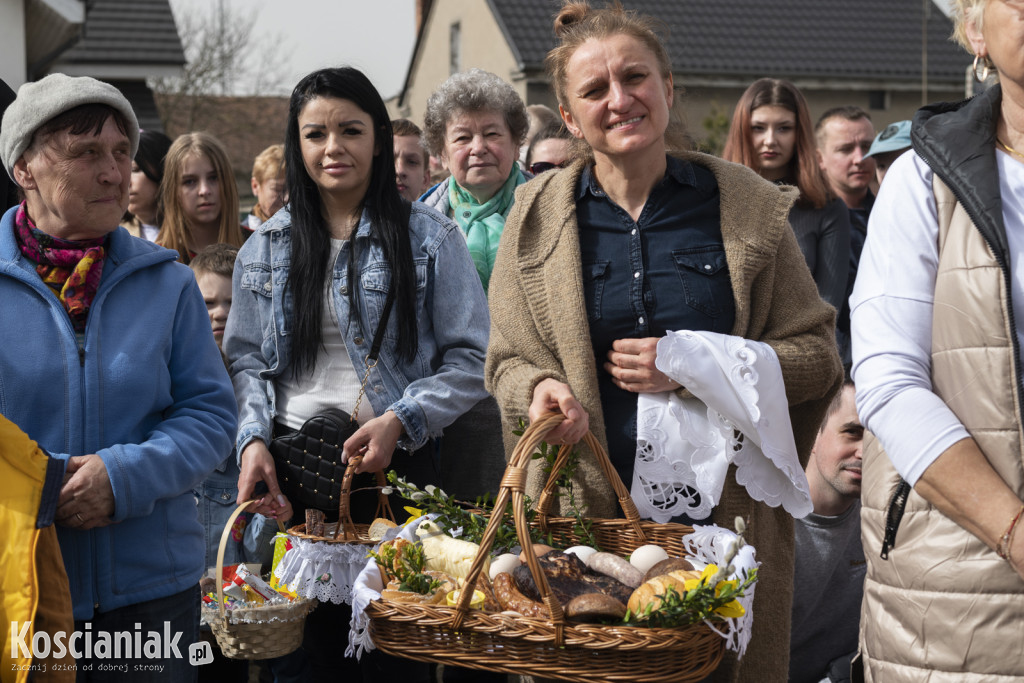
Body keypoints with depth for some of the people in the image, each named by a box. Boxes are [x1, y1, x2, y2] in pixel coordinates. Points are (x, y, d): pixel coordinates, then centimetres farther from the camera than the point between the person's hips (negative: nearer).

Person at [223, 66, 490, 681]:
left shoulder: (429, 238, 0)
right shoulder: (267, 249, 10)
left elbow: (471, 360, -2)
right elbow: (248, 360, 13)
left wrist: (401, 419, -15)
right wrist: (255, 439, -4)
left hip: (395, 465, -2)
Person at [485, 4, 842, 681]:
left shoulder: (748, 205, 1)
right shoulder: (538, 215, 5)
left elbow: (816, 356, 2)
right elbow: (507, 362, 10)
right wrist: (541, 387, -13)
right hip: (586, 514, 1)